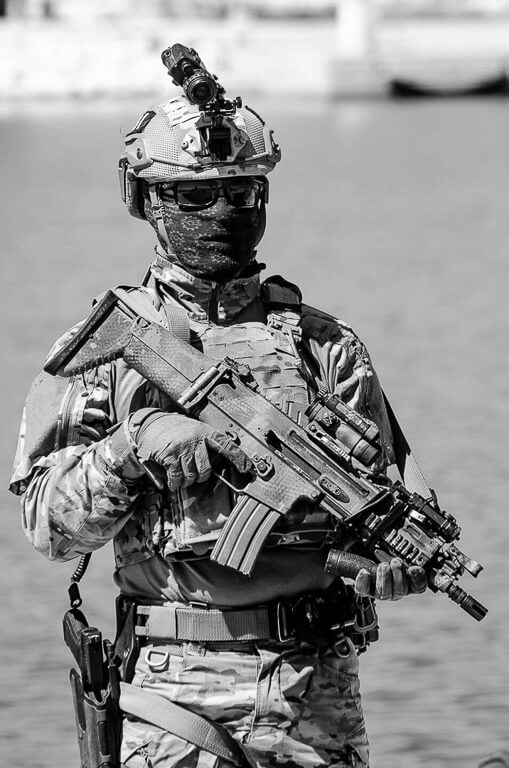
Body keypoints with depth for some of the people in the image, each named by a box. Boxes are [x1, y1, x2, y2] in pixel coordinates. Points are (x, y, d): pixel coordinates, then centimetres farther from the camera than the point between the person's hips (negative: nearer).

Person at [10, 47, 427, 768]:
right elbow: (49, 522, -1)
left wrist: (392, 559, -13)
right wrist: (133, 446, -17)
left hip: (315, 682, 2)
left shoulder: (324, 344, 9)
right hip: (174, 681, -1)